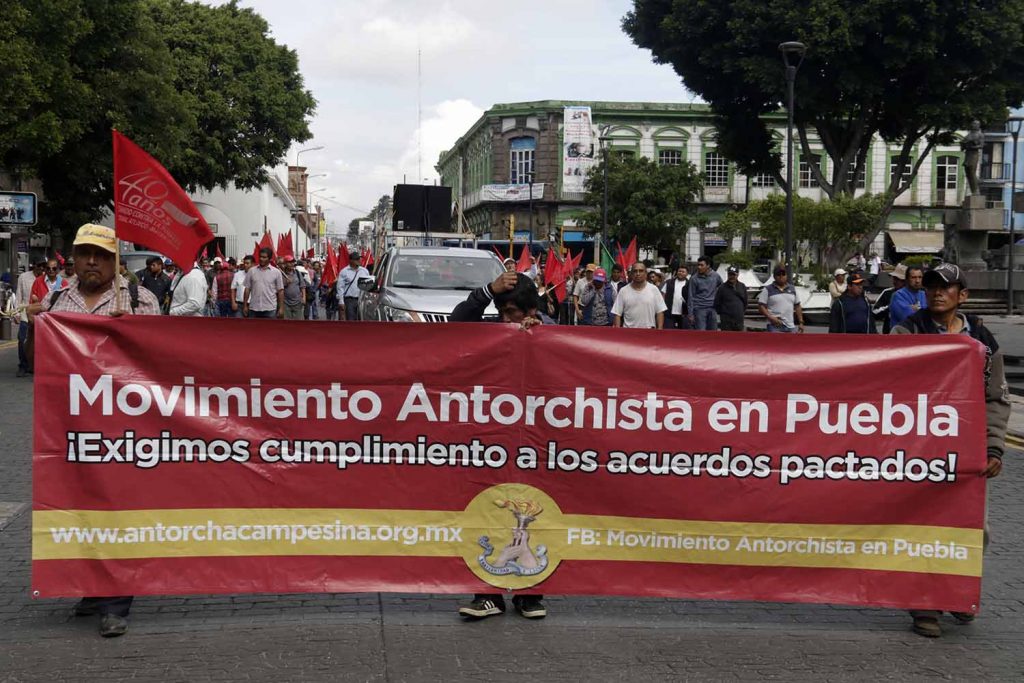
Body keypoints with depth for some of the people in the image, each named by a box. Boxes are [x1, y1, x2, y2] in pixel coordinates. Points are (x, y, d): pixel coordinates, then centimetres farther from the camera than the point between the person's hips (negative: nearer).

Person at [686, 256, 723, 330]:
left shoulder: (716, 276, 3)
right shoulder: (694, 279, -4)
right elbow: (691, 297, -2)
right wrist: (691, 314, -5)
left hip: (712, 308, 3)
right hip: (699, 308, -3)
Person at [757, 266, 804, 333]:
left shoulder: (792, 289, 15)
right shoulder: (768, 290, 1)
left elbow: (797, 307, 18)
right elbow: (761, 306, -4)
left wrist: (801, 322, 11)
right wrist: (770, 317, -17)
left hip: (790, 327, 5)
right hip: (775, 327, -5)